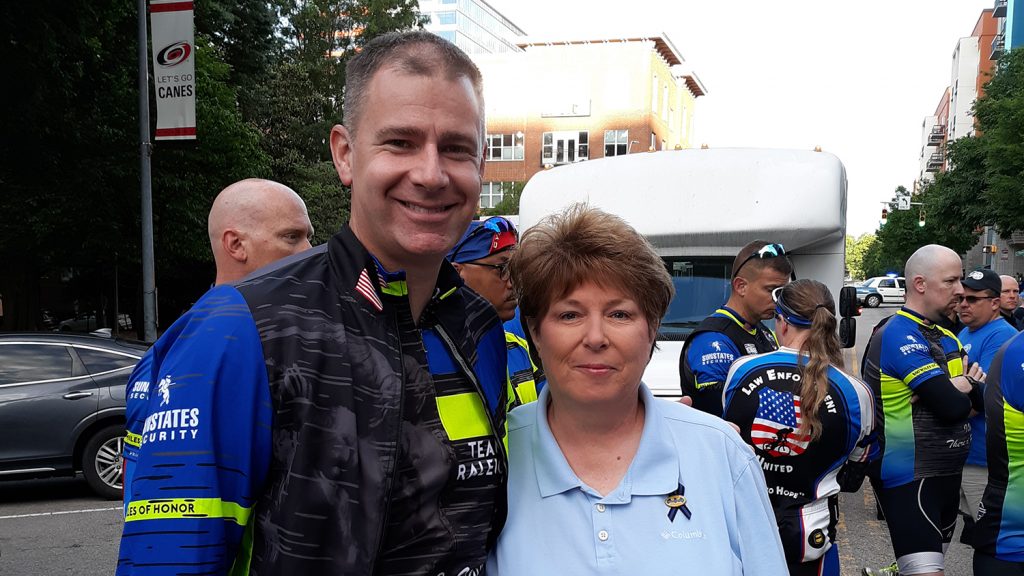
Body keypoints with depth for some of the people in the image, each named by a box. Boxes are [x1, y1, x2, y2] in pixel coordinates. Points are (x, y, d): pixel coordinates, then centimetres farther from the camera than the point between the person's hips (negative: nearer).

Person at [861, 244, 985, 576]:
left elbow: (983, 400, 7)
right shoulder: (900, 335, -18)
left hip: (946, 472, 9)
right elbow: (952, 406, -25)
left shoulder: (947, 338, 12)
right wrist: (966, 388, -3)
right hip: (909, 476, -9)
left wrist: (963, 386, -14)